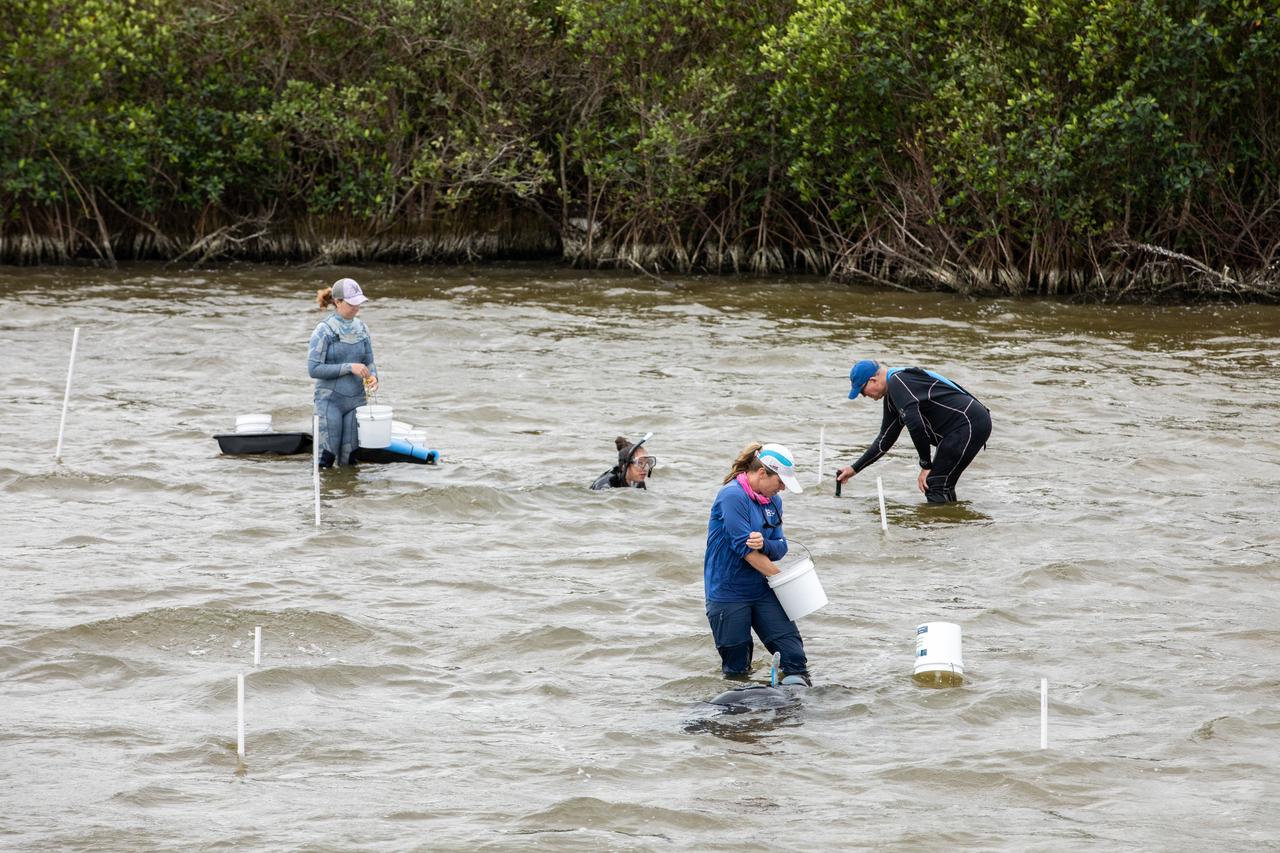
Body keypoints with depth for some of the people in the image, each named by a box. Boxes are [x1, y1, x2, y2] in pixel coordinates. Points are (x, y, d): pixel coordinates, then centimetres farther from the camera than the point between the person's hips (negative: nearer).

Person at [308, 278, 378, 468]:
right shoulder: (324, 330, -10)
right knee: (327, 456, -4)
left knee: (349, 458, 6)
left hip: (356, 400, 5)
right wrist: (349, 368, -20)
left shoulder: (360, 327, 6)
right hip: (330, 400, -5)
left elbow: (369, 361, 13)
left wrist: (373, 377, -11)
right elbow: (314, 369, -14)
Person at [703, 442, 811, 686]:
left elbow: (781, 548, 4)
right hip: (728, 591, -6)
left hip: (761, 589, 6)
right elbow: (745, 549, -20)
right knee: (736, 669, 2)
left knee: (788, 636, -13)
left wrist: (765, 544, -20)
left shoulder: (773, 501, 7)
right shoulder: (733, 496, -17)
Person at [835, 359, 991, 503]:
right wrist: (854, 468, 29)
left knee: (934, 486, -11)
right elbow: (885, 439, 28)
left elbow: (916, 425, -21)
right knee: (942, 486, 18)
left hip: (968, 424, -10)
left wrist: (926, 465, -12)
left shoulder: (897, 383, -13)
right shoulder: (891, 397, 20)